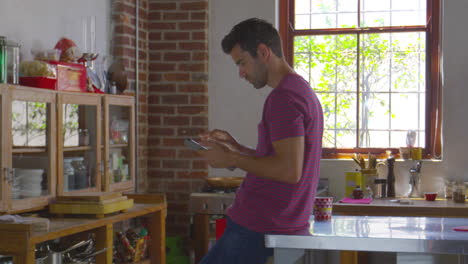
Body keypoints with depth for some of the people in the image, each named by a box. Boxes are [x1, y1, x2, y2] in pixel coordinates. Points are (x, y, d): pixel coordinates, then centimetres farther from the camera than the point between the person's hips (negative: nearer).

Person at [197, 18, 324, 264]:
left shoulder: (283, 97, -17)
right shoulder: (303, 90, 15)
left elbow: (289, 170, -25)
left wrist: (231, 159, -16)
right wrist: (234, 146, 13)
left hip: (259, 226, -10)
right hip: (285, 223, 10)